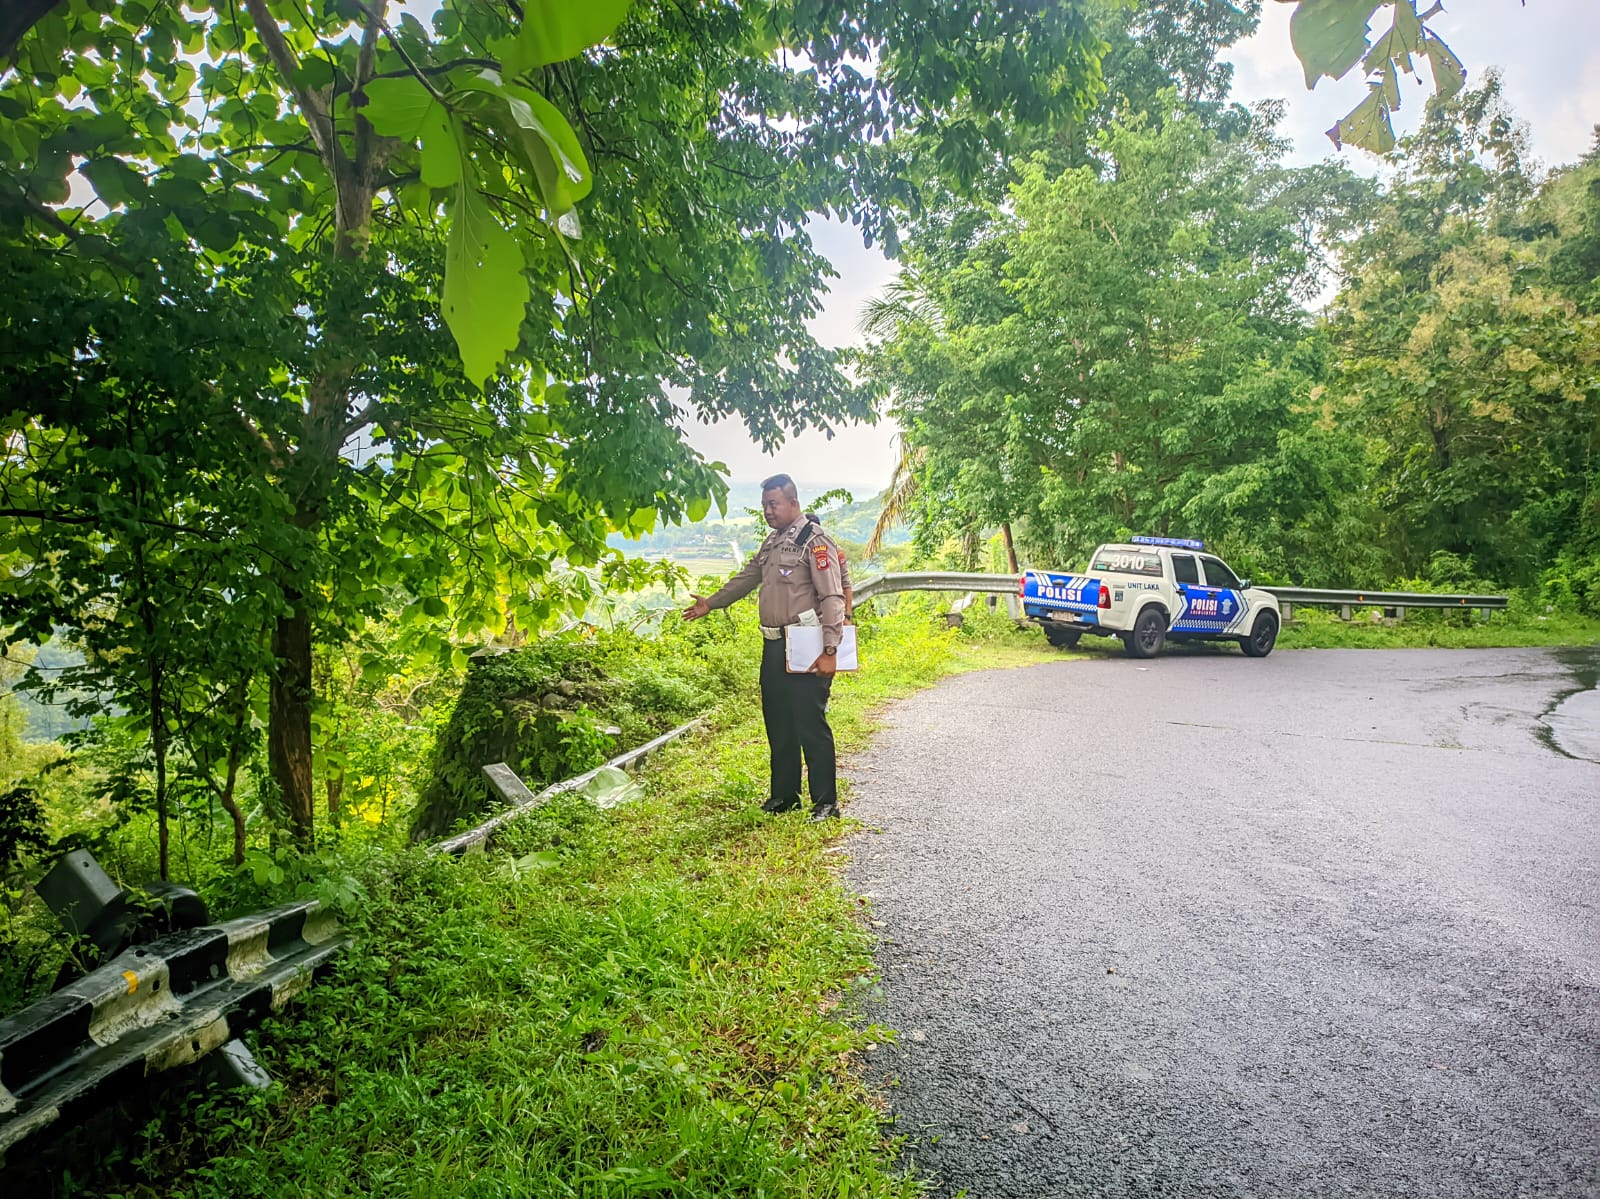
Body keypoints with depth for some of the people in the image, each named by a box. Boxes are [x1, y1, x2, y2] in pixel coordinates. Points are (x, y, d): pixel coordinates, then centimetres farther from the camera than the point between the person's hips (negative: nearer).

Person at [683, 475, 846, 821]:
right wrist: (711, 602, 32)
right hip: (774, 647, 9)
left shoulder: (815, 540, -11)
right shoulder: (773, 541, 16)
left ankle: (826, 802, 6)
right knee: (777, 724, 14)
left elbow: (832, 598, -16)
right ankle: (784, 794, 27)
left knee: (811, 725, -5)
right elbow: (748, 577, 30)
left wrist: (829, 651, -21)